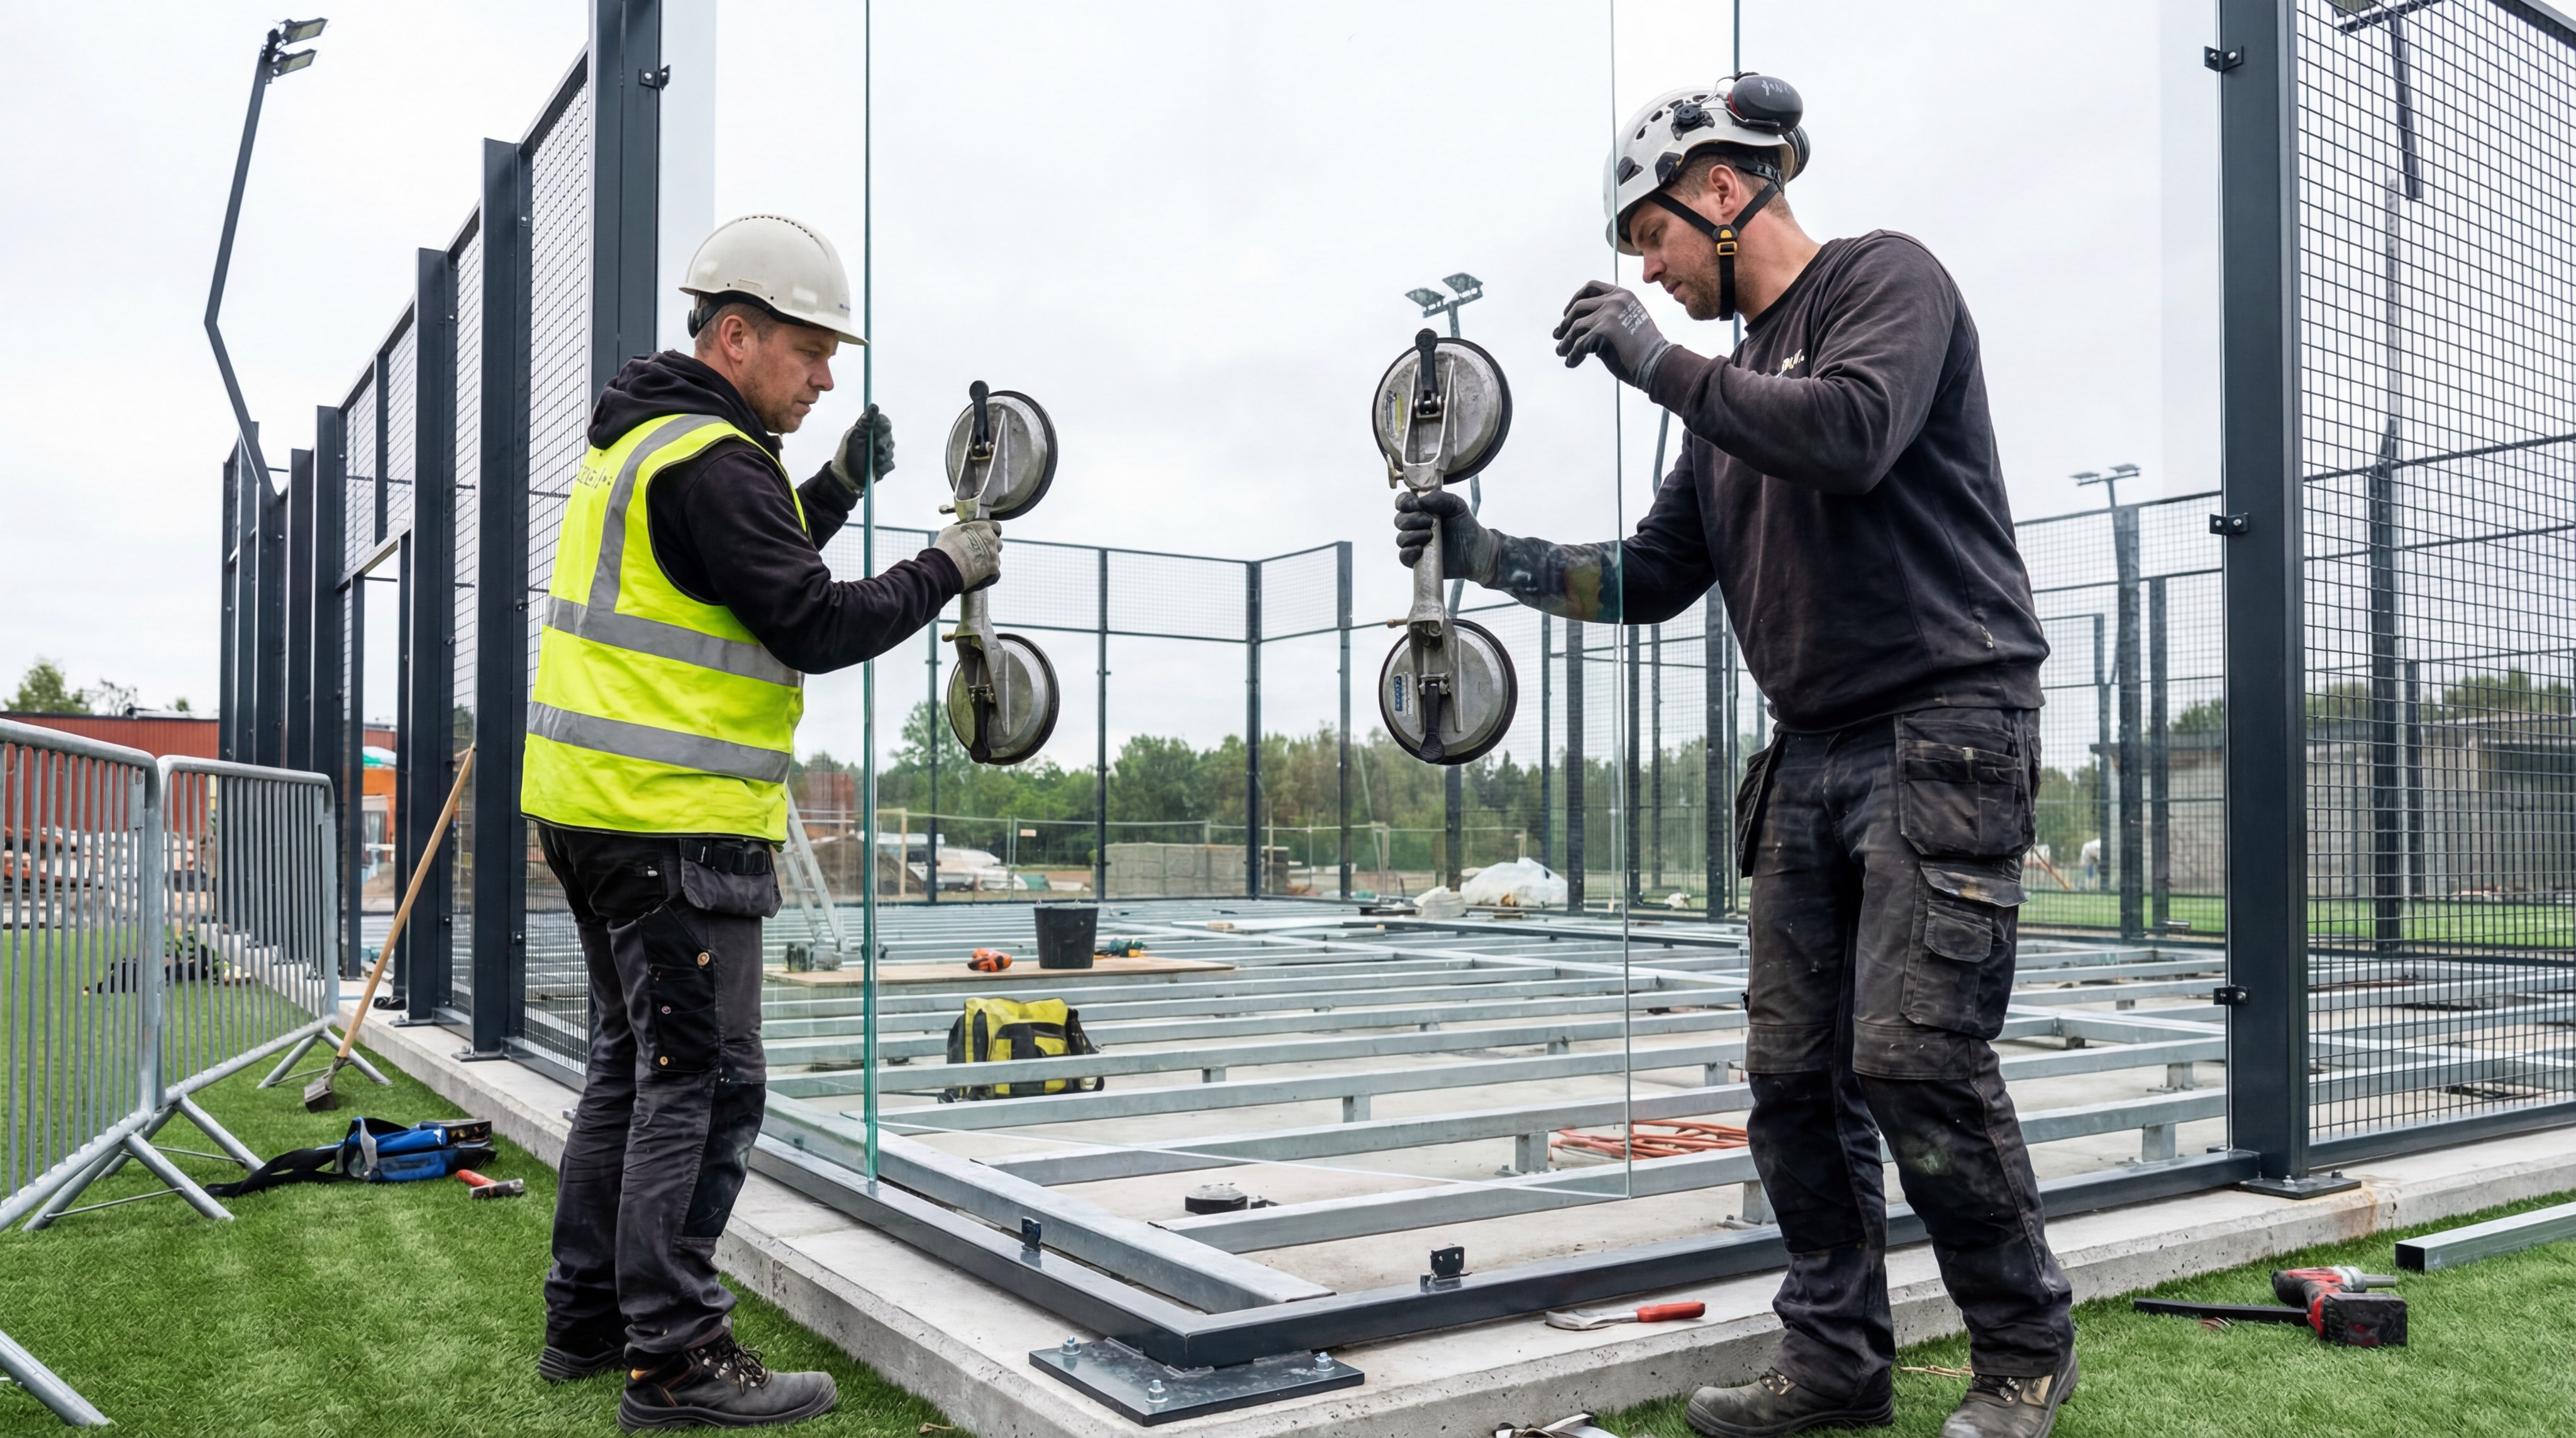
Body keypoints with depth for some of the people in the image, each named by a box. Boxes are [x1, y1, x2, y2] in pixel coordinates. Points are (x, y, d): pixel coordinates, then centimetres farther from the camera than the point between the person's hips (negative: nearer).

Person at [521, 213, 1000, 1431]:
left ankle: (586, 1320, 27)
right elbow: (815, 628, -19)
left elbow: (747, 576, 25)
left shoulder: (642, 442, 17)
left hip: (596, 809, 11)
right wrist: (947, 570, -7)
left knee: (633, 1068, 18)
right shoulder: (709, 461, -15)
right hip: (674, 823, -11)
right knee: (703, 1083, -5)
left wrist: (839, 487, 17)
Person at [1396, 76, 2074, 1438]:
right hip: (1810, 757, 8)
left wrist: (1658, 362, -14)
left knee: (1912, 1054, -12)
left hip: (1944, 734, -7)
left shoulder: (1885, 277, -1)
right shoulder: (1735, 380, 20)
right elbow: (1650, 580, 21)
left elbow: (1853, 434, -22)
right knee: (1793, 1069, 4)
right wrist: (1488, 554, 10)